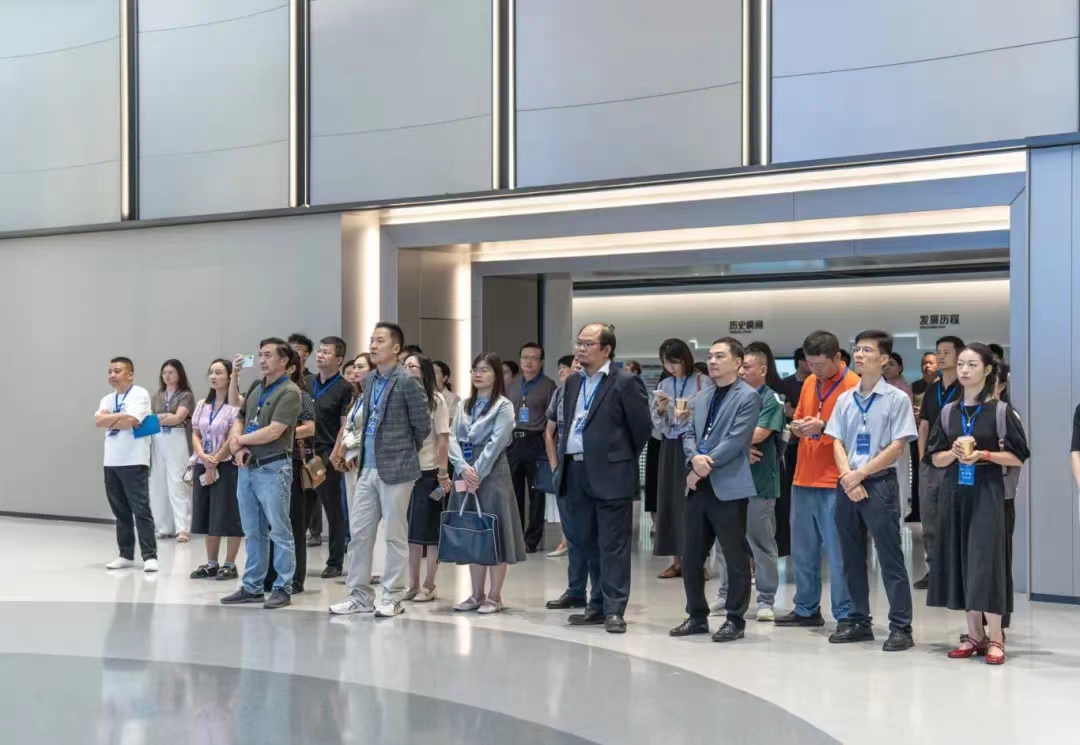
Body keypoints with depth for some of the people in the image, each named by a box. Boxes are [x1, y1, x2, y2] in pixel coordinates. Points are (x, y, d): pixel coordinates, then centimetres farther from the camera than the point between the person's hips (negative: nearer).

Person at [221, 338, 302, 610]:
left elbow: (273, 432, -18)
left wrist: (239, 440, -5)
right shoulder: (256, 389, 15)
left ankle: (283, 589, 3)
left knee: (280, 531, -2)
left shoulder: (289, 392, -10)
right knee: (253, 532, 13)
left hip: (273, 468, -8)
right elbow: (239, 421, 17)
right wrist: (238, 446, -4)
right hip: (247, 467, 8)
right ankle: (252, 587, 19)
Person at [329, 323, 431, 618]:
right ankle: (360, 595, 18)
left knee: (395, 536, 2)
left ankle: (393, 597, 11)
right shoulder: (369, 380, 11)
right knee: (358, 533, 8)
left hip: (395, 470, -7)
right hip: (367, 469, 7)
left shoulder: (407, 383, -10)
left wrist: (403, 453, 6)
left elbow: (423, 426, -6)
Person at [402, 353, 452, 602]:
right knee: (410, 530, 8)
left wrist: (443, 473, -8)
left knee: (430, 530, 3)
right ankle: (413, 584, 17)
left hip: (428, 472, -4)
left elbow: (443, 439, -4)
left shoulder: (435, 400, -3)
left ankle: (429, 585, 11)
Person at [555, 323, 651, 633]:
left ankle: (614, 611, 2)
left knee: (613, 545, -3)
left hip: (610, 474, -7)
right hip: (576, 472, 7)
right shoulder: (573, 382, 15)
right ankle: (599, 605, 24)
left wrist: (622, 458, 5)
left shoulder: (625, 382, -7)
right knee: (585, 541, 13)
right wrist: (564, 459, 13)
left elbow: (642, 426, -5)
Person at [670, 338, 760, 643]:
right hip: (699, 486, 7)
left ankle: (735, 620, 10)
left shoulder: (748, 397, -6)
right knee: (691, 557, 10)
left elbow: (735, 441, -14)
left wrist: (704, 467, -12)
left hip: (729, 487, -7)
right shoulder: (701, 398, 17)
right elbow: (689, 434, 12)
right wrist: (694, 457, -10)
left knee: (735, 558, 1)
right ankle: (697, 615, 22)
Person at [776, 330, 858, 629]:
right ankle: (806, 609, 23)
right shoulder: (809, 383, 13)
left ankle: (846, 615, 2)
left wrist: (824, 427, -21)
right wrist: (798, 427, 0)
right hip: (803, 478, 7)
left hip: (834, 483, -7)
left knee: (838, 552, -5)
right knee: (802, 550, 12)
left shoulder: (853, 385, -9)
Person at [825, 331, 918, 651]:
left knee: (890, 558, -5)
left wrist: (861, 474, -11)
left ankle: (900, 628, -1)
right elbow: (837, 443, 7)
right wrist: (848, 476, -10)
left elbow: (898, 446, -9)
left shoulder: (897, 398, -5)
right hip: (847, 485, 6)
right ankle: (860, 622, 20)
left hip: (880, 484, -5)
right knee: (851, 558, 10)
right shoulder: (845, 399, 10)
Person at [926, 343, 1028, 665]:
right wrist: (954, 453, -11)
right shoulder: (948, 411, 9)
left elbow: (1018, 457, -4)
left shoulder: (1001, 410, -3)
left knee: (985, 560, -8)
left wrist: (983, 455, -16)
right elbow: (935, 458, 9)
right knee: (960, 560, 4)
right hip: (953, 493, 4)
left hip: (986, 493, -4)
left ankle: (995, 638, -3)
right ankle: (974, 635, 12)